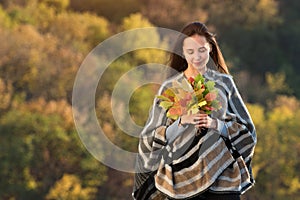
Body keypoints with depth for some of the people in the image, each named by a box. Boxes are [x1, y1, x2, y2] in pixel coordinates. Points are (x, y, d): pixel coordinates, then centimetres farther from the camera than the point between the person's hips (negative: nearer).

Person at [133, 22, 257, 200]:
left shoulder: (224, 82, 8)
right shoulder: (170, 87, 5)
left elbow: (247, 130, 11)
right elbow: (150, 139, 4)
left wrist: (216, 124, -7)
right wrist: (182, 122, -13)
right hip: (182, 177, -1)